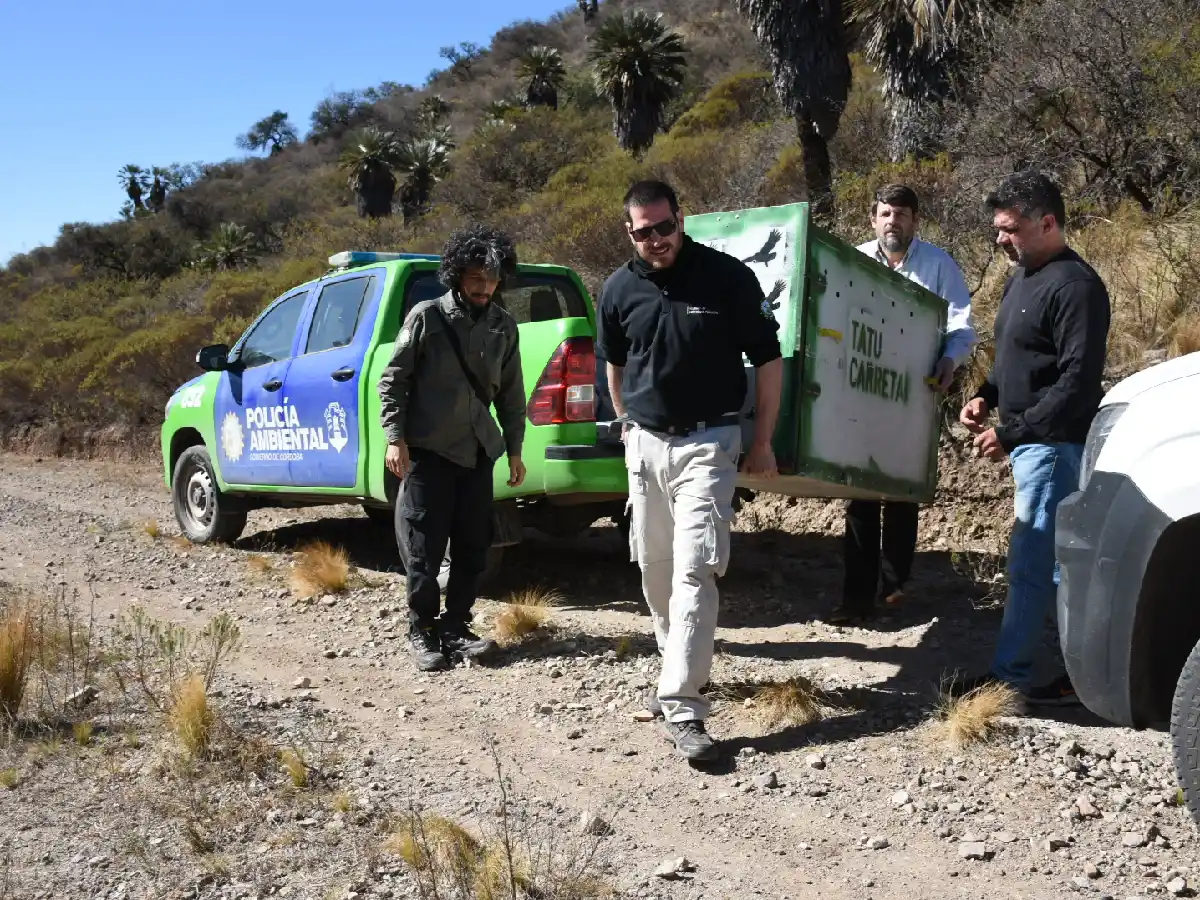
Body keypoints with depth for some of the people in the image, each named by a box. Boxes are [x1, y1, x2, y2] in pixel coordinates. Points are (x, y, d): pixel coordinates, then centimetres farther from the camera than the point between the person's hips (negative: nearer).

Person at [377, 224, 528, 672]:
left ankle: (456, 627, 20)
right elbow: (393, 379, -3)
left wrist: (515, 450, 12)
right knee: (426, 547, -1)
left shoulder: (504, 326, 8)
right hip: (428, 451, -4)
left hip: (477, 452, 4)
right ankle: (422, 632, 12)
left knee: (473, 547, 6)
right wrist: (395, 438, -9)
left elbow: (510, 393, 14)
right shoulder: (426, 317, -5)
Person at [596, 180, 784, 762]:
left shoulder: (729, 277, -10)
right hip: (646, 443, 5)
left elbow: (768, 360, -3)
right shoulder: (619, 289, 2)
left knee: (695, 570, -13)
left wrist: (762, 443, -2)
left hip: (708, 442, -5)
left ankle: (682, 707, -12)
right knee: (654, 566, 13)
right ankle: (681, 665, 34)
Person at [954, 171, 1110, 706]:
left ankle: (1008, 676, 2)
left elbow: (1078, 381, -22)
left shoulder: (1075, 286, -16)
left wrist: (1011, 433, -21)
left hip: (1055, 444, -10)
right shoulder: (1021, 277, 14)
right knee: (1056, 561, 14)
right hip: (1031, 442, 10)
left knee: (1032, 564, -5)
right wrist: (987, 396, 7)